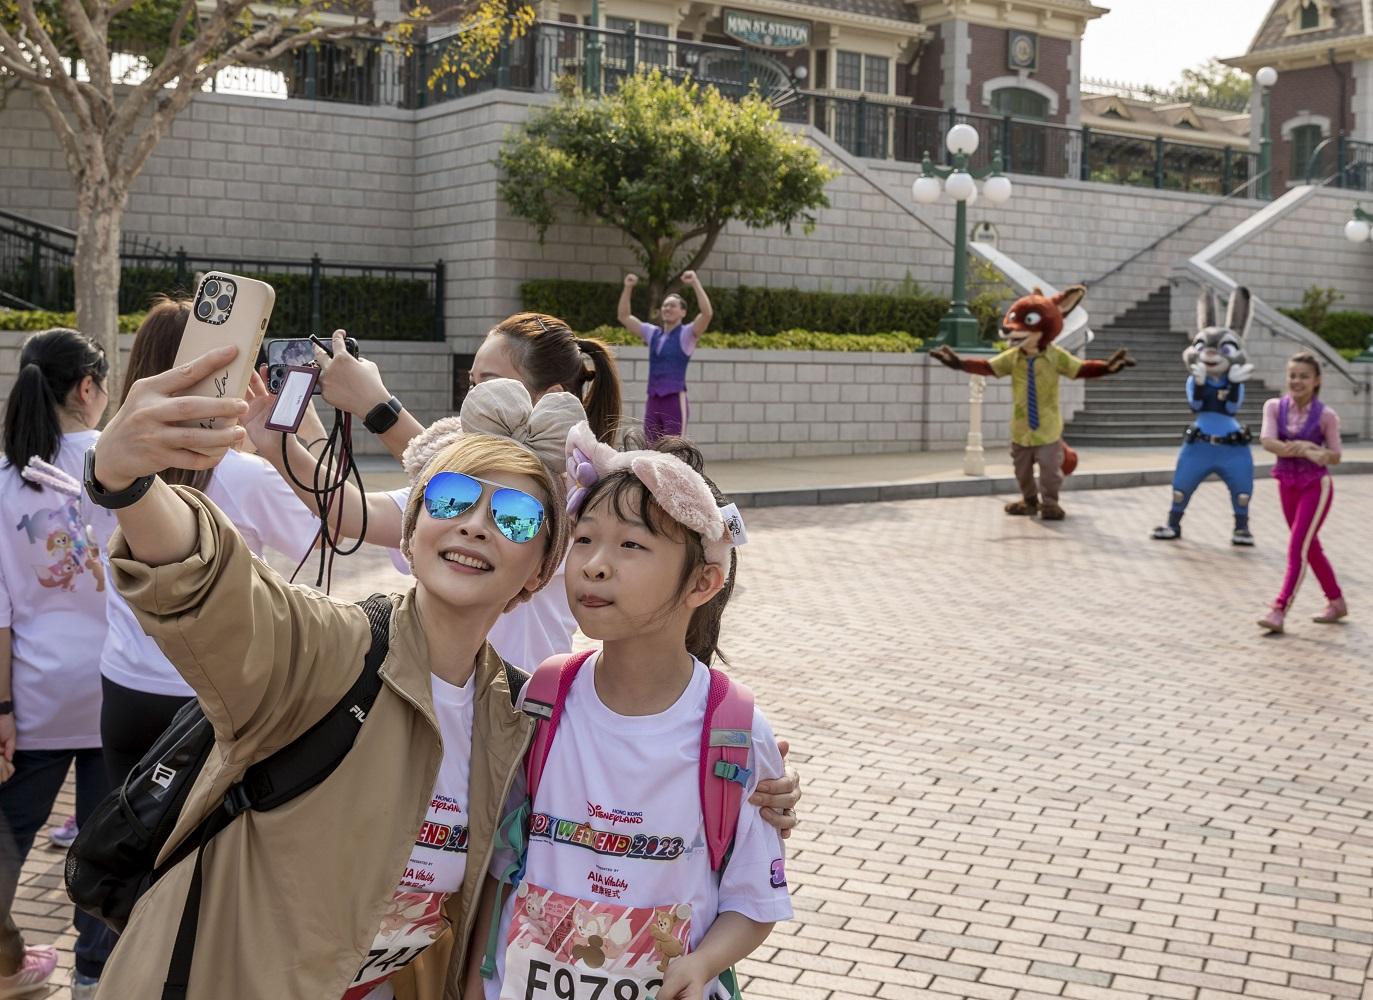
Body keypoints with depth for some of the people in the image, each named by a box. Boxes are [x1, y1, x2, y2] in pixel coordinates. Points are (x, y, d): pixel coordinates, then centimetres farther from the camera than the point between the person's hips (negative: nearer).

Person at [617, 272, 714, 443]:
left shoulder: (687, 334, -1)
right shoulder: (653, 333, 15)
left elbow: (707, 313, -18)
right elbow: (624, 317, 17)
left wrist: (696, 283, -21)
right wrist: (628, 288, 6)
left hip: (676, 401, -6)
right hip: (653, 401, 6)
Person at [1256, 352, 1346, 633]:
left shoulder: (1325, 415, -11)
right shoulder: (1275, 407, -4)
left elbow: (1334, 457, -5)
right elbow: (1268, 441, -19)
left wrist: (1319, 452, -27)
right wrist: (1305, 450, -28)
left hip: (1316, 485, -5)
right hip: (1288, 483, 5)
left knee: (1298, 548, -11)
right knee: (1310, 547, 15)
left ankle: (1279, 610, -14)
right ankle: (1336, 602, 32)